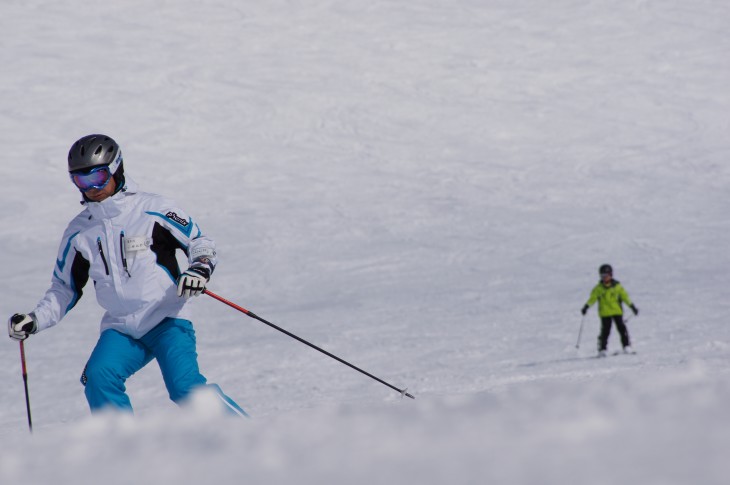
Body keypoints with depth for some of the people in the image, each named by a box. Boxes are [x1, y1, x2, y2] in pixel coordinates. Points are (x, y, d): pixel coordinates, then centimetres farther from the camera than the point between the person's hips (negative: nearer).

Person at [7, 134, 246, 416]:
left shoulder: (152, 210, -4)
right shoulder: (79, 232, 9)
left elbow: (200, 242, 1)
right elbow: (64, 290, 18)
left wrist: (199, 268, -21)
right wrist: (34, 321, 3)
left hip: (167, 320, -4)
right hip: (121, 330, 4)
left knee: (186, 388, -24)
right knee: (98, 377, -24)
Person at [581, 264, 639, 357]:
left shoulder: (617, 286, 3)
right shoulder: (599, 288, 4)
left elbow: (625, 296, 6)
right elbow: (593, 298, 4)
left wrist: (632, 306, 3)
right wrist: (586, 307, -9)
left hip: (617, 311, 0)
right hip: (605, 313, 0)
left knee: (622, 328, -5)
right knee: (605, 331, -4)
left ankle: (627, 347, 0)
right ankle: (602, 349, -1)